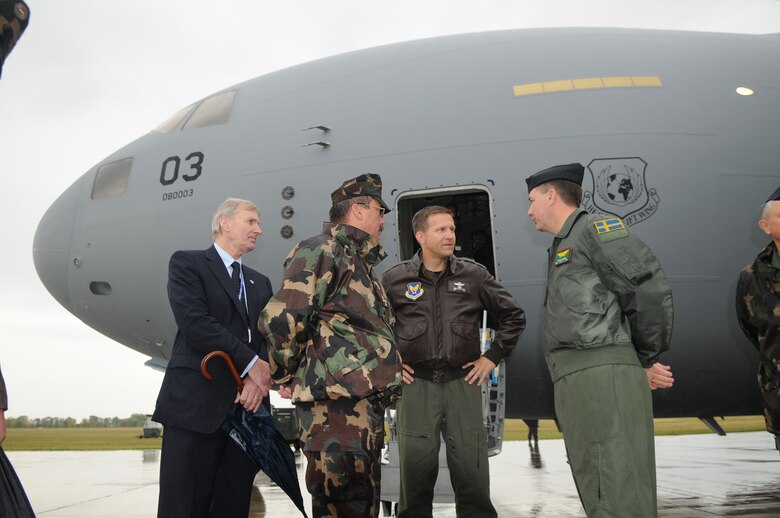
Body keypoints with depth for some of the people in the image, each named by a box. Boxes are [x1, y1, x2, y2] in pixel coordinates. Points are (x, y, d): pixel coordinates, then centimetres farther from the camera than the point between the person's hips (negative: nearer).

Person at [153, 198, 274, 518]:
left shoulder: (260, 283, 23)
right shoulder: (187, 263, 5)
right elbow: (194, 321, -10)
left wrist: (261, 378, -12)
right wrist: (252, 364, -13)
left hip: (248, 406, 5)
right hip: (196, 404, -5)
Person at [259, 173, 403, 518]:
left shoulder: (360, 262, 25)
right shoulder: (322, 250, -6)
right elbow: (280, 320, -16)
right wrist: (286, 377, -6)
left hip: (365, 402, 10)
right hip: (337, 402, -10)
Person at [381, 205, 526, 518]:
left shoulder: (474, 274, 4)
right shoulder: (394, 279, 2)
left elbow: (513, 316, 13)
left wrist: (493, 356, 7)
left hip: (463, 382, 1)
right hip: (415, 384, 0)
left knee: (472, 473, 4)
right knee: (416, 471, 4)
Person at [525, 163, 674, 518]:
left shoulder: (594, 227, 3)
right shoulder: (562, 250, 31)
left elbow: (652, 290, -7)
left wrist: (647, 361, 3)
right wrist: (642, 363, 11)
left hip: (603, 375, -9)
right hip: (578, 383, 9)